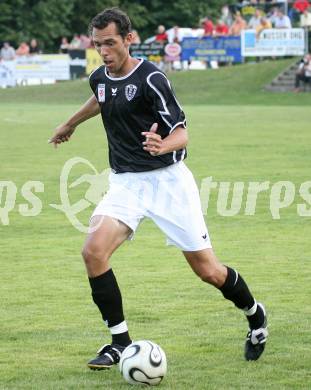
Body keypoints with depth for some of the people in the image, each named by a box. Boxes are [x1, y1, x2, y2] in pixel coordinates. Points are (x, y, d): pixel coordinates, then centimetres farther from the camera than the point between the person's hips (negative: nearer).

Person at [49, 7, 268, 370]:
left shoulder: (151, 79, -17)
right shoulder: (100, 77, 4)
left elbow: (181, 133, -18)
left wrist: (162, 146, -40)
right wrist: (70, 124, 43)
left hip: (167, 180, -5)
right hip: (125, 183, 5)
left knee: (207, 270, -2)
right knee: (93, 250, -20)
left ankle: (254, 316, 29)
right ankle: (120, 341, -9)